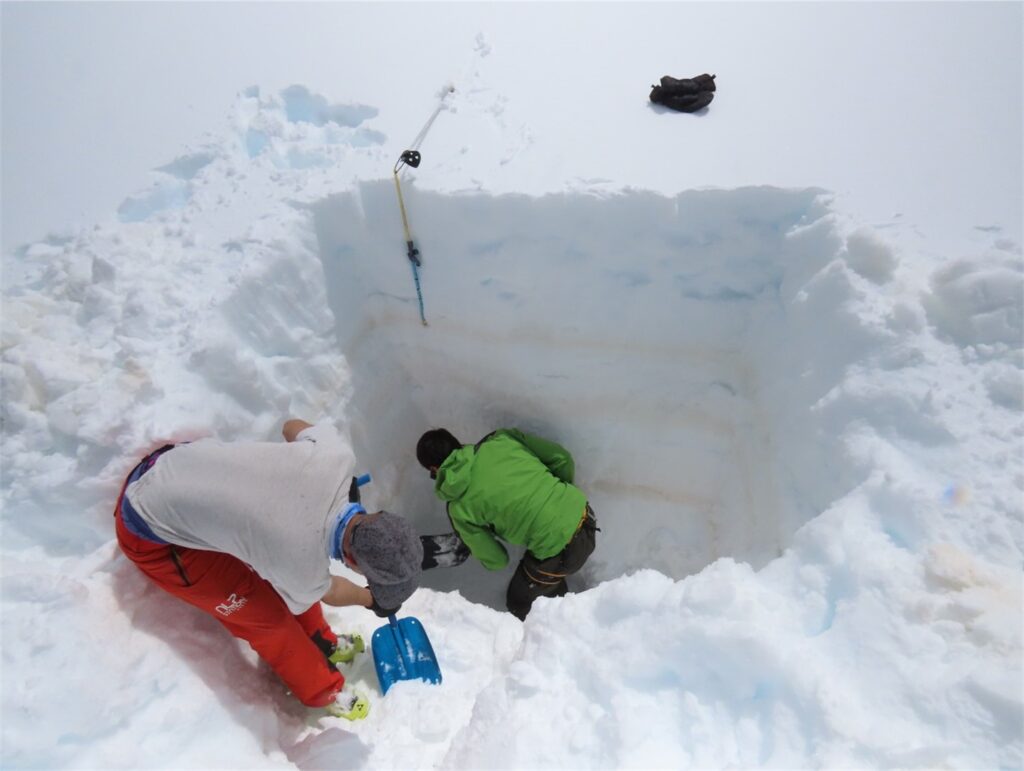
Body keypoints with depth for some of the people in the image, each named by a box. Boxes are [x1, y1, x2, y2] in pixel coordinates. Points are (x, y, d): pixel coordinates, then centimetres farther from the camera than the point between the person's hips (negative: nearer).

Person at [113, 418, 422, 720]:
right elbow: (327, 591, -7)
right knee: (264, 614, 2)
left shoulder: (337, 456, -25)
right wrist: (372, 601, 13)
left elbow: (293, 426, -2)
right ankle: (322, 691, 27)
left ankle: (321, 642, 36)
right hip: (151, 535, -6)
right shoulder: (302, 565, -33)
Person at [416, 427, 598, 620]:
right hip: (583, 514, 6)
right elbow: (561, 457, 3)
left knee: (518, 601, 25)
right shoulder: (501, 440, -1)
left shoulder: (460, 508, -7)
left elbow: (495, 560, 3)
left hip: (560, 553, -5)